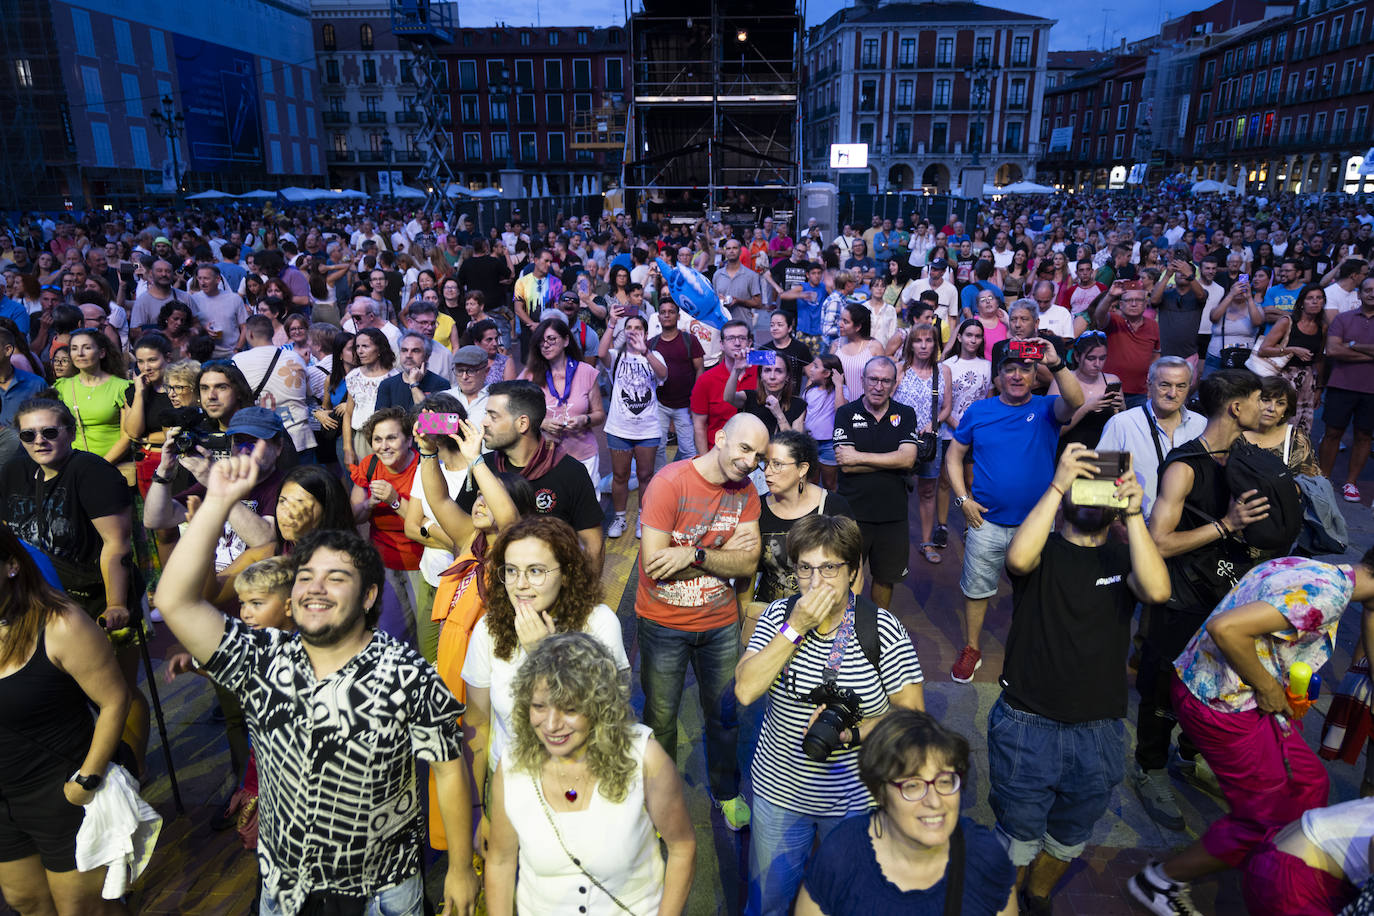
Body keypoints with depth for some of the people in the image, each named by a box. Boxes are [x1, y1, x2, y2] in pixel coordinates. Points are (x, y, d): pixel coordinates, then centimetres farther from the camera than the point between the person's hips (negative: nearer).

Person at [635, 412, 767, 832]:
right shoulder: (669, 483, -20)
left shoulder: (745, 492, -3)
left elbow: (748, 563, -12)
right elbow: (653, 564, -25)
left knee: (724, 713, 17)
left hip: (721, 622, 4)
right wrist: (723, 553, -18)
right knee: (660, 717, 12)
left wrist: (694, 554, -28)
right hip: (663, 624, -4)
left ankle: (727, 792, 41)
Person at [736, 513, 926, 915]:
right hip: (779, 789, 2)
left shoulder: (885, 630, -15)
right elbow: (745, 690, -21)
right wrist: (796, 627, -27)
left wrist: (851, 733, -27)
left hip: (856, 796, -1)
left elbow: (911, 714, -12)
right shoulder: (780, 615, -10)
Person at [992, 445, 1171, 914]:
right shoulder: (1044, 550, -5)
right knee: (1018, 839, 13)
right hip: (1026, 725, -3)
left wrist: (1133, 512, -24)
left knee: (1068, 840, 24)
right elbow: (1019, 557, -31)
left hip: (1098, 733, 3)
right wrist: (1058, 484, -28)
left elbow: (1157, 590, -21)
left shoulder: (1124, 559, 2)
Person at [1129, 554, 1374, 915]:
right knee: (1270, 817, 6)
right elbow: (1225, 628, -35)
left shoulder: (1310, 566, 4)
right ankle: (1159, 881, 20)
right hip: (1223, 708, -10)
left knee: (1308, 784, 22)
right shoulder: (1327, 595, -25)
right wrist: (1268, 688, -19)